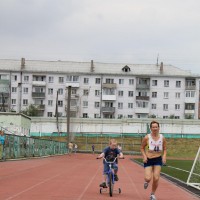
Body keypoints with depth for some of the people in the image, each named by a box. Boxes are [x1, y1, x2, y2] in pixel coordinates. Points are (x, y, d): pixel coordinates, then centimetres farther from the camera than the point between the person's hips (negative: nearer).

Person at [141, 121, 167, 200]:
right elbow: (142, 148, 2)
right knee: (148, 178, -12)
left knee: (156, 179, -4)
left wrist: (164, 156, -8)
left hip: (158, 159, 2)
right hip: (148, 160, -2)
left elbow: (165, 149, 9)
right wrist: (144, 156, -12)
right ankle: (146, 181, 29)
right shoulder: (147, 138, -9)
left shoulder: (162, 138, -3)